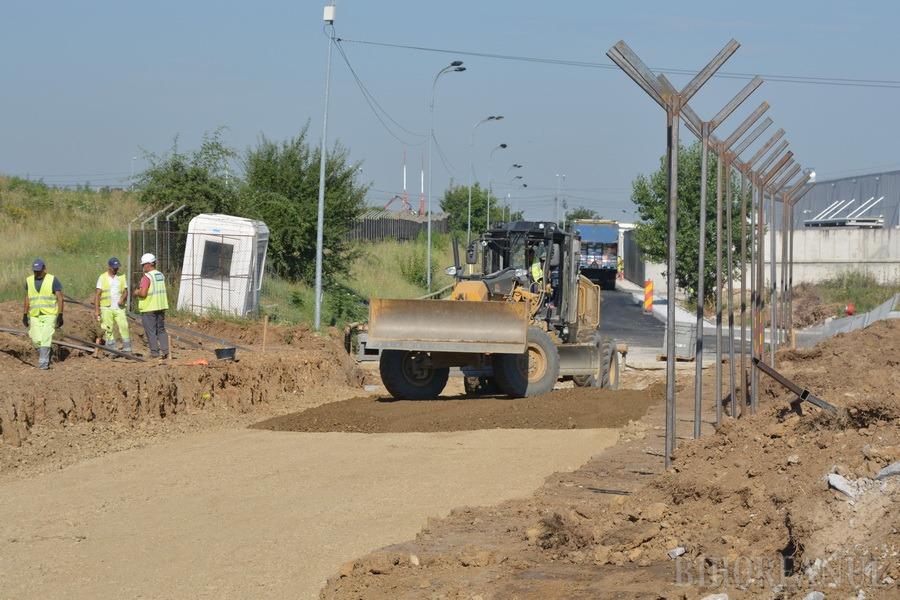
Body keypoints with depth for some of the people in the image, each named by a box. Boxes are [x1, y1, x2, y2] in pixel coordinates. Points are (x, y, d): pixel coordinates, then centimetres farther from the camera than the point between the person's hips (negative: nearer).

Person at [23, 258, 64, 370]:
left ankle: (43, 363, -10)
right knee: (36, 340, 2)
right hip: (35, 315, 4)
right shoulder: (29, 280, 7)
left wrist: (60, 315, -11)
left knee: (46, 339, -13)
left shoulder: (53, 280, -6)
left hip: (49, 315, -4)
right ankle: (44, 355, 27)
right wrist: (25, 315, 10)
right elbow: (27, 298, 14)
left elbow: (60, 298, -6)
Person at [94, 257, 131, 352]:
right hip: (106, 308, -1)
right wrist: (96, 309, -7)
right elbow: (97, 294, 0)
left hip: (119, 308, 1)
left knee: (124, 326, -10)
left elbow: (125, 291, 9)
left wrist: (122, 298, -14)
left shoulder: (121, 277, 10)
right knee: (109, 330, -1)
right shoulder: (102, 277, 2)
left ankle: (127, 349, -8)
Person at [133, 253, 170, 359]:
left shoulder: (147, 277, -16)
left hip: (149, 308, -7)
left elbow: (143, 293, -23)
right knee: (161, 330, 14)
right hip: (161, 307, 7)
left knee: (151, 331, 0)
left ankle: (155, 353, 0)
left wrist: (137, 292, -1)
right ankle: (165, 351, 6)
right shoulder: (161, 276, 10)